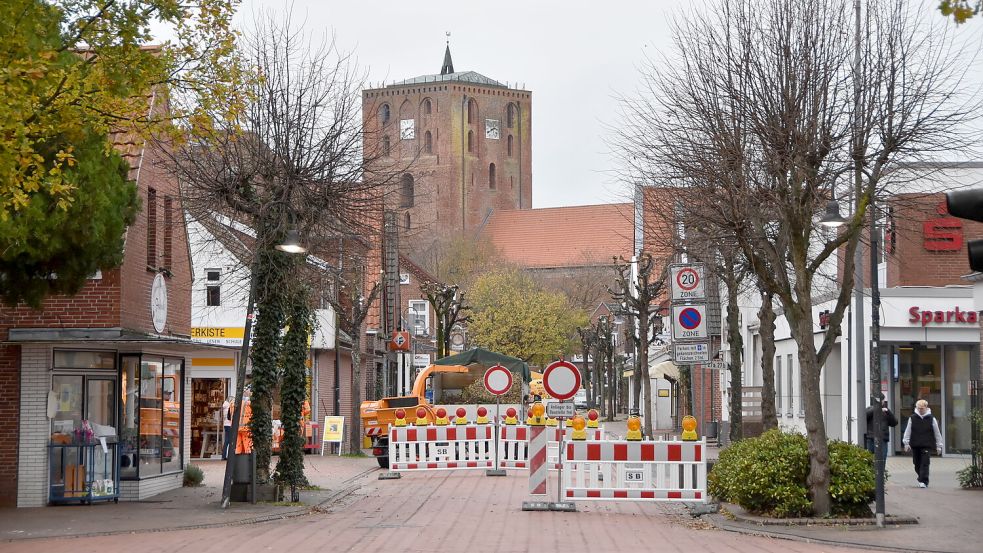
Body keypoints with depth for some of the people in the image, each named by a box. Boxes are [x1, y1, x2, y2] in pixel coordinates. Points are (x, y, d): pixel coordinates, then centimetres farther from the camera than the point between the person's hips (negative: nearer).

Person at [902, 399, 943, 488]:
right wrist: (906, 443, 3)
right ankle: (922, 479, 26)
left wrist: (939, 446, 8)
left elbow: (937, 433, 8)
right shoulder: (912, 418, 5)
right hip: (915, 445, 2)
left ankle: (924, 481, -11)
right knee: (917, 464, 8)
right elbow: (908, 432, 9)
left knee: (925, 464, -10)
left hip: (927, 446, -2)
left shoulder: (931, 419, 3)